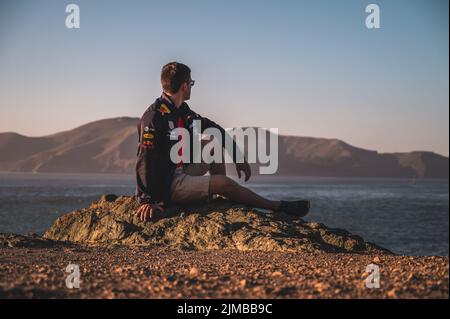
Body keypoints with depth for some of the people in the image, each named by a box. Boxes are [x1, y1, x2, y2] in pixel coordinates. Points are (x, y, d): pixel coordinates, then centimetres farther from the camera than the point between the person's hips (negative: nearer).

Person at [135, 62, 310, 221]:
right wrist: (146, 200, -33)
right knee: (223, 183, -21)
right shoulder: (154, 117, -22)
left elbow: (210, 126, 16)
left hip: (181, 172, 10)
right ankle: (279, 207, -3)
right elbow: (145, 161, -27)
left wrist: (237, 156, 10)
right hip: (165, 185, -10)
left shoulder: (181, 110, 6)